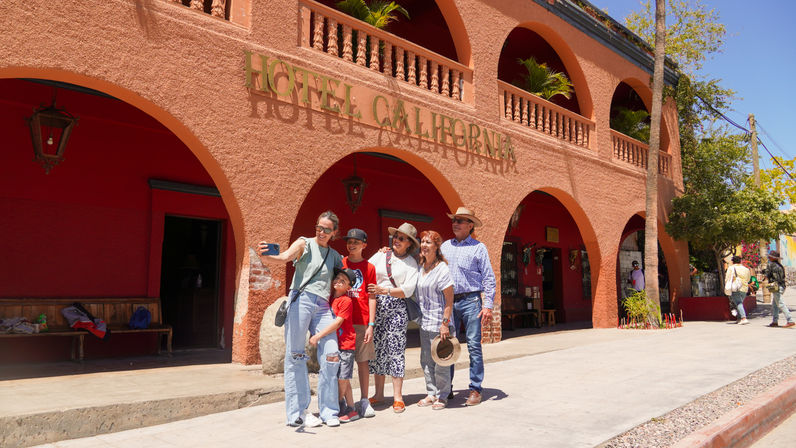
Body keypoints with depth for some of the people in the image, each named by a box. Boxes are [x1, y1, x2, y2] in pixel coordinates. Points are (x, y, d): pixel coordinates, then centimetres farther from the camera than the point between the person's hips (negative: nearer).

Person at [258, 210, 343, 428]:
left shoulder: (334, 255, 20)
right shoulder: (304, 244, 6)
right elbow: (284, 257, -12)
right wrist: (265, 256, -31)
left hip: (323, 306, 4)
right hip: (301, 300, -4)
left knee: (331, 355, -2)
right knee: (295, 356, -4)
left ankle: (328, 411, 9)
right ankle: (298, 412, 2)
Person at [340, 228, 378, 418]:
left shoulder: (369, 267, 5)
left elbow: (371, 297, 4)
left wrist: (371, 324, -3)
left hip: (362, 322, -1)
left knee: (362, 361, 3)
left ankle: (364, 401, 12)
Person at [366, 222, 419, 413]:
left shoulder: (411, 263, 5)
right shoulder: (381, 255, 13)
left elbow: (408, 290, -6)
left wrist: (384, 291, -17)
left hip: (396, 308, -3)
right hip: (376, 306, 3)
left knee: (395, 349, -5)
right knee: (377, 349, 5)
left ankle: (397, 396, 2)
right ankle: (379, 394, 16)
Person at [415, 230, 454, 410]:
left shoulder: (442, 269, -12)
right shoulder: (420, 268, 8)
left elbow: (449, 299, -14)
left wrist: (445, 323, -18)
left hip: (438, 322, -7)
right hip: (424, 322, 7)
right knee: (426, 360, 12)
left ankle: (442, 396, 14)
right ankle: (432, 393, 24)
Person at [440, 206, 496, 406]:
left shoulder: (478, 247, 3)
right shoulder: (445, 246, 14)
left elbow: (488, 278, 0)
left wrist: (488, 305, -8)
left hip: (470, 301, -3)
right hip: (448, 302, 4)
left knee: (474, 346, -3)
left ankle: (475, 390, 5)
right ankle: (446, 388, 14)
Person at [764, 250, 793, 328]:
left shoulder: (771, 265, -10)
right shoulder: (780, 265, 14)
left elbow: (767, 275, -9)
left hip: (776, 287, -9)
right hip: (781, 286, 9)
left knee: (781, 304, -11)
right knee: (774, 305, 15)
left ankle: (790, 321, -16)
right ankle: (775, 321, 18)